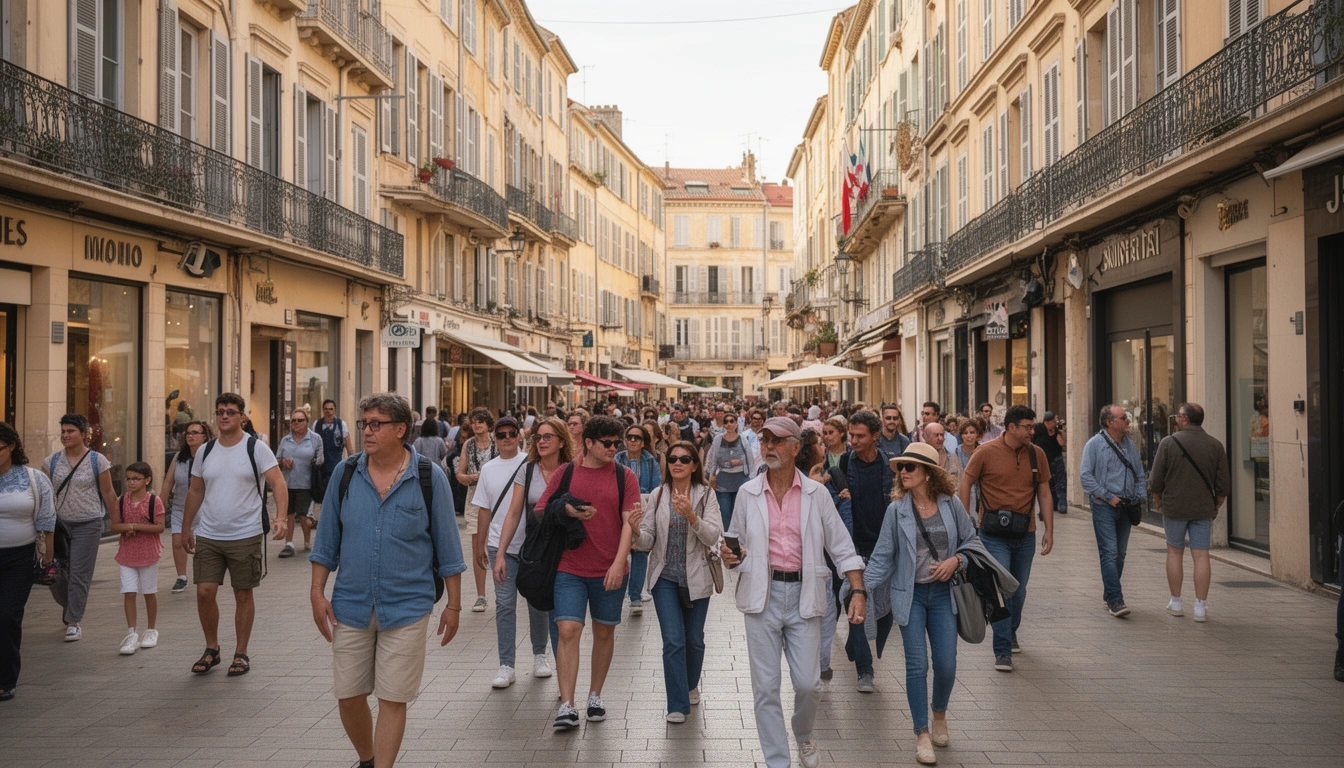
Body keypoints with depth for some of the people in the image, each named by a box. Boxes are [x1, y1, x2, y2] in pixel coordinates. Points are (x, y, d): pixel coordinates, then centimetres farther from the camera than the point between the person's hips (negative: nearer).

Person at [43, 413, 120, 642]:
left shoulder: (97, 460, -2)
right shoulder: (52, 461, 6)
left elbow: (108, 494, 1)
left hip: (87, 524, -3)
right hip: (59, 522, 3)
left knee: (79, 575, -3)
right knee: (55, 573, 6)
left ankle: (73, 622, 7)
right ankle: (69, 607, 35)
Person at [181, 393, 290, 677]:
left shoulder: (257, 448, -6)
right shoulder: (205, 451, 8)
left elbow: (278, 484, -14)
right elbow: (195, 491, 17)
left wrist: (281, 517, -29)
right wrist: (186, 528, 16)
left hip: (246, 536, -3)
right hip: (208, 536, 4)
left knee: (243, 595, 6)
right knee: (204, 592, -1)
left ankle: (241, 653, 19)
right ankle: (211, 649, 19)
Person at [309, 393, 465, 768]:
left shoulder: (430, 477, -6)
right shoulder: (345, 473, 1)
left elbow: (447, 544, -1)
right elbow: (327, 539, 8)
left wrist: (453, 604, -1)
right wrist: (317, 591, 2)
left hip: (406, 607, -3)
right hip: (350, 606, 3)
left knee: (392, 701, 2)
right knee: (348, 697, 11)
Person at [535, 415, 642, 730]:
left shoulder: (625, 477, 0)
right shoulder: (565, 474, 3)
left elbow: (629, 522, -5)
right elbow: (539, 512, 8)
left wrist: (618, 563, -15)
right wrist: (567, 511, -11)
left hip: (610, 571, 1)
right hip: (570, 569, 0)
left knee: (604, 632, 11)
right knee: (568, 630, -9)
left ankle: (595, 696, 28)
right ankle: (567, 706, -4)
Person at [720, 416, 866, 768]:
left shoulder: (816, 493, 1)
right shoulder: (748, 493, 3)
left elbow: (841, 547, 3)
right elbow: (737, 542, 11)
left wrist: (858, 591, -6)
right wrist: (730, 555, -12)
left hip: (803, 595, 0)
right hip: (762, 594, 1)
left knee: (808, 683, 2)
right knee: (765, 687, 2)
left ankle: (804, 735, 35)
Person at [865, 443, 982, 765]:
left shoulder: (951, 505, -4)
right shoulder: (897, 510, -6)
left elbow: (972, 541, 9)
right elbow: (883, 556, -3)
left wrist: (956, 560, -10)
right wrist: (864, 588, -12)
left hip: (943, 593, 1)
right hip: (910, 594, -1)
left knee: (946, 663, 1)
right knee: (917, 664, -2)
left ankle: (939, 714, 32)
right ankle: (922, 733, 12)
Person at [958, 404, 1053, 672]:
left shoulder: (1036, 454, 3)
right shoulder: (987, 452, -8)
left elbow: (1044, 492, 10)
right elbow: (965, 484, -1)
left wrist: (1049, 529, 6)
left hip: (1025, 534, 4)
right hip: (994, 533, -4)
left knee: (1018, 590, 16)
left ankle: (1011, 633, 40)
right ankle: (1002, 651, -1)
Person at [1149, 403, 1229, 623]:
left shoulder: (1168, 443, -8)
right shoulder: (1215, 445, -1)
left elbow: (1156, 481, -6)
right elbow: (1223, 484, 2)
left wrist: (1158, 502, 10)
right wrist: (1216, 507, 16)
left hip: (1174, 507, -2)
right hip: (1204, 509, 2)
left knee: (1174, 551, 12)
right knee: (1201, 555, 3)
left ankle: (1175, 602, 16)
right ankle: (1200, 607, 4)